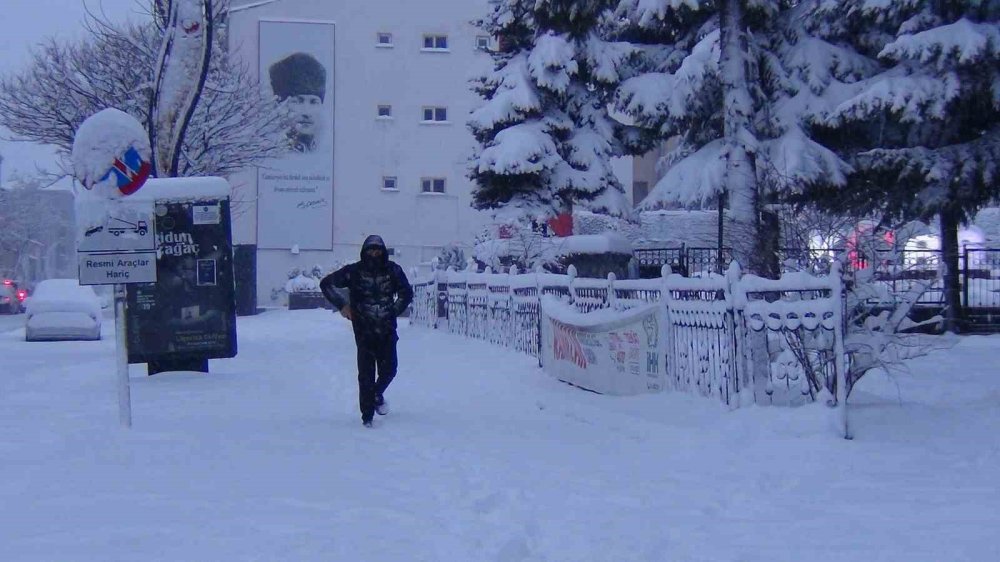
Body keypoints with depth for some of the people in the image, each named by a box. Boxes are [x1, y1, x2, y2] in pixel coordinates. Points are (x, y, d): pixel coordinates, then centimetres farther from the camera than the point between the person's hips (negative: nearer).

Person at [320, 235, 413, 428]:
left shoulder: (393, 270, 3)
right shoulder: (354, 272, -3)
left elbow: (406, 293, 14)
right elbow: (326, 283, 1)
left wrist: (393, 311, 2)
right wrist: (342, 305, -6)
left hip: (387, 329, 2)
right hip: (364, 330, -2)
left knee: (389, 368, 0)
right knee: (366, 373, -5)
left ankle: (377, 394, 33)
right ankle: (367, 415, 5)